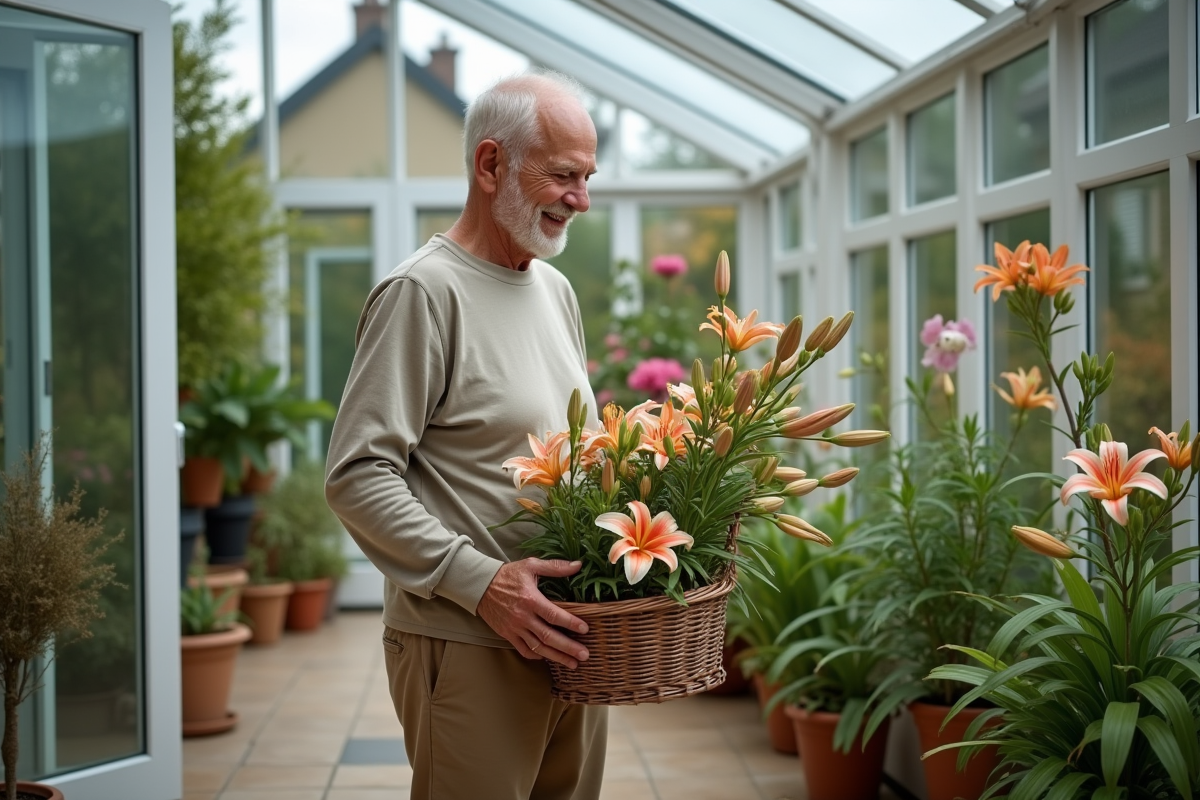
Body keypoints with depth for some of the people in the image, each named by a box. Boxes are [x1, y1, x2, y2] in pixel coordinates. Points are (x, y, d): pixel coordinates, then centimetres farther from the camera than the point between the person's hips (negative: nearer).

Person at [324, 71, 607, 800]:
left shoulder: (556, 290, 15)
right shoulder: (424, 292, -11)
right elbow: (357, 477, -17)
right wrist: (480, 583, -23)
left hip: (571, 642, 8)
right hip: (468, 649, -8)